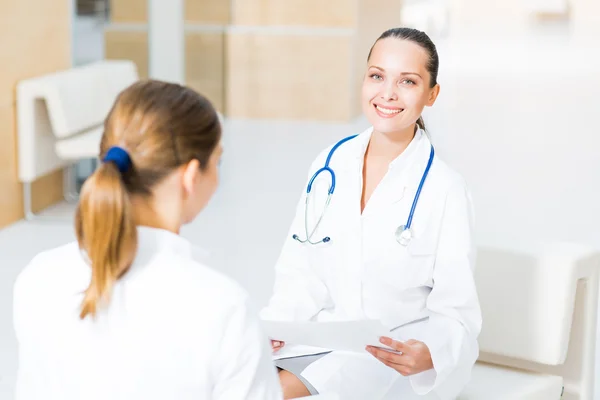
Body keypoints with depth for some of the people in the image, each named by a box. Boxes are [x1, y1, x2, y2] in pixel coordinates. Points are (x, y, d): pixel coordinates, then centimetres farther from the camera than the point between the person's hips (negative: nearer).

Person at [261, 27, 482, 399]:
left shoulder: (445, 188, -9)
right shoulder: (329, 166, 4)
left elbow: (455, 312, -8)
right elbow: (301, 274, 8)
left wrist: (428, 354, -28)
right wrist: (273, 325, -10)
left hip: (402, 358, -4)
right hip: (328, 338, 4)